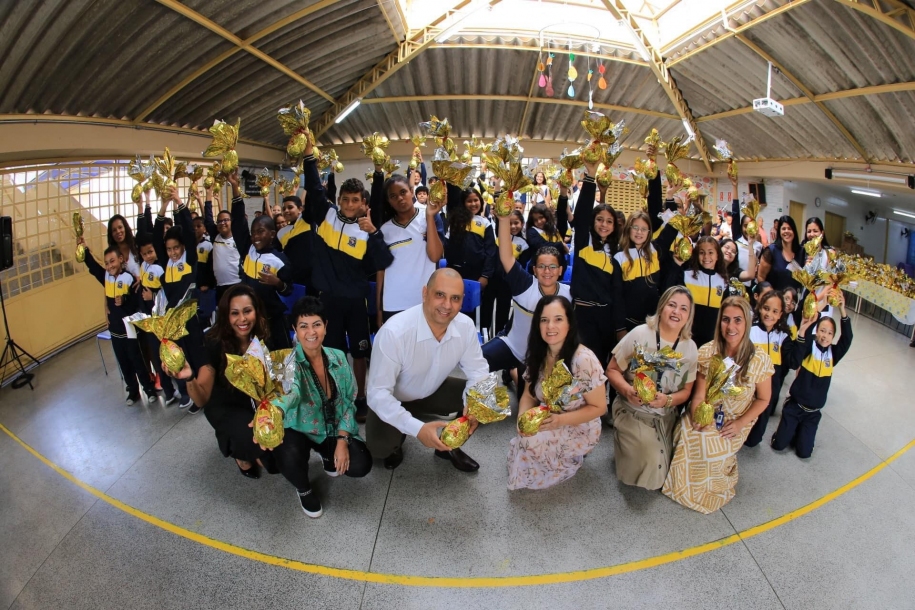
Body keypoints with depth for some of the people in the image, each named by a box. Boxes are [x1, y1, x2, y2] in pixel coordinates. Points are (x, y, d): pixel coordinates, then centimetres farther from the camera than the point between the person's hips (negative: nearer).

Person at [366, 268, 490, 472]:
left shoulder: (466, 326, -19)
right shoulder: (394, 332, -35)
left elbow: (478, 371, -9)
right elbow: (378, 393, -32)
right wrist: (417, 429, -43)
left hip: (433, 392, 4)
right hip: (394, 400, -4)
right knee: (379, 445, -29)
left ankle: (449, 446, 12)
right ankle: (396, 441, 10)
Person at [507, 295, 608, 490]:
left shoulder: (584, 360, -27)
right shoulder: (538, 355, -8)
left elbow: (599, 407, -18)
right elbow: (529, 394, 1)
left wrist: (560, 420, -30)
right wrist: (523, 417, -22)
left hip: (578, 430, -6)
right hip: (546, 424, 6)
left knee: (531, 443, -25)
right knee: (523, 439, -19)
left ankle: (572, 456, 4)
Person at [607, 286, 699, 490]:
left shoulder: (690, 348, -4)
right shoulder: (640, 334, -15)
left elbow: (686, 391, 2)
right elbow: (612, 370, -8)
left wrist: (667, 400, -20)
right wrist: (627, 390, -28)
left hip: (666, 418, 4)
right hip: (632, 412, -4)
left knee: (660, 470, 2)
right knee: (648, 463, -17)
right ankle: (625, 444, 15)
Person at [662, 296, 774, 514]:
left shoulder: (759, 359, -14)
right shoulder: (707, 352, -10)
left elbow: (763, 399, -2)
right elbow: (699, 394, -9)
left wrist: (740, 423, -14)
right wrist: (697, 417, -29)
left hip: (735, 422, -1)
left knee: (711, 447, -23)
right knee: (690, 435, -23)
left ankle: (710, 489, 10)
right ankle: (685, 485, 5)